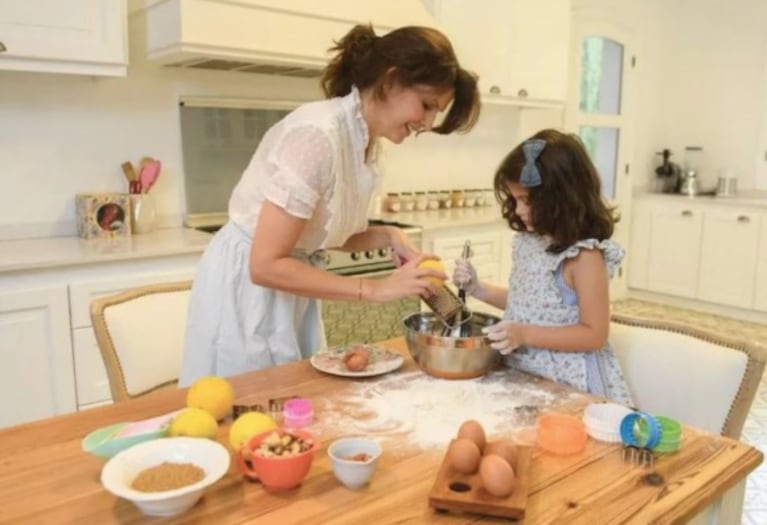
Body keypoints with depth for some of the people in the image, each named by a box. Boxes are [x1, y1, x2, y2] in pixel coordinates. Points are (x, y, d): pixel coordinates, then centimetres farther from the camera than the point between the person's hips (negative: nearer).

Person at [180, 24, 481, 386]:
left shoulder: (363, 140, 0)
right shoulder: (317, 134, -27)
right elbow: (266, 265, -28)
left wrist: (389, 236, -8)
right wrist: (378, 289, -25)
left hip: (286, 285, 8)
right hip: (246, 288, -8)